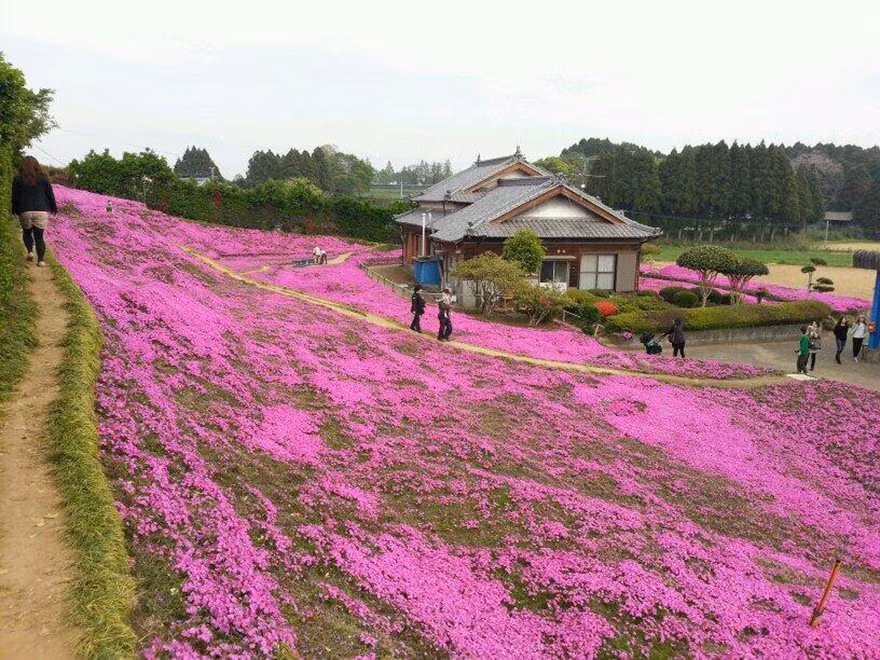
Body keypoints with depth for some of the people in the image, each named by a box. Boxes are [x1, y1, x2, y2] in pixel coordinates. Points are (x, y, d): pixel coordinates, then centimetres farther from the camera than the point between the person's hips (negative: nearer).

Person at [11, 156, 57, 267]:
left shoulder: (18, 179, 2)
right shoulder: (43, 178, 3)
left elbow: (15, 197, 4)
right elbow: (50, 195, 7)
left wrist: (15, 211, 16)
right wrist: (54, 208, 18)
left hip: (25, 212, 0)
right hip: (41, 211, 0)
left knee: (27, 232, 22)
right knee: (39, 236, 6)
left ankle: (30, 251, 2)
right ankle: (41, 260, 1)